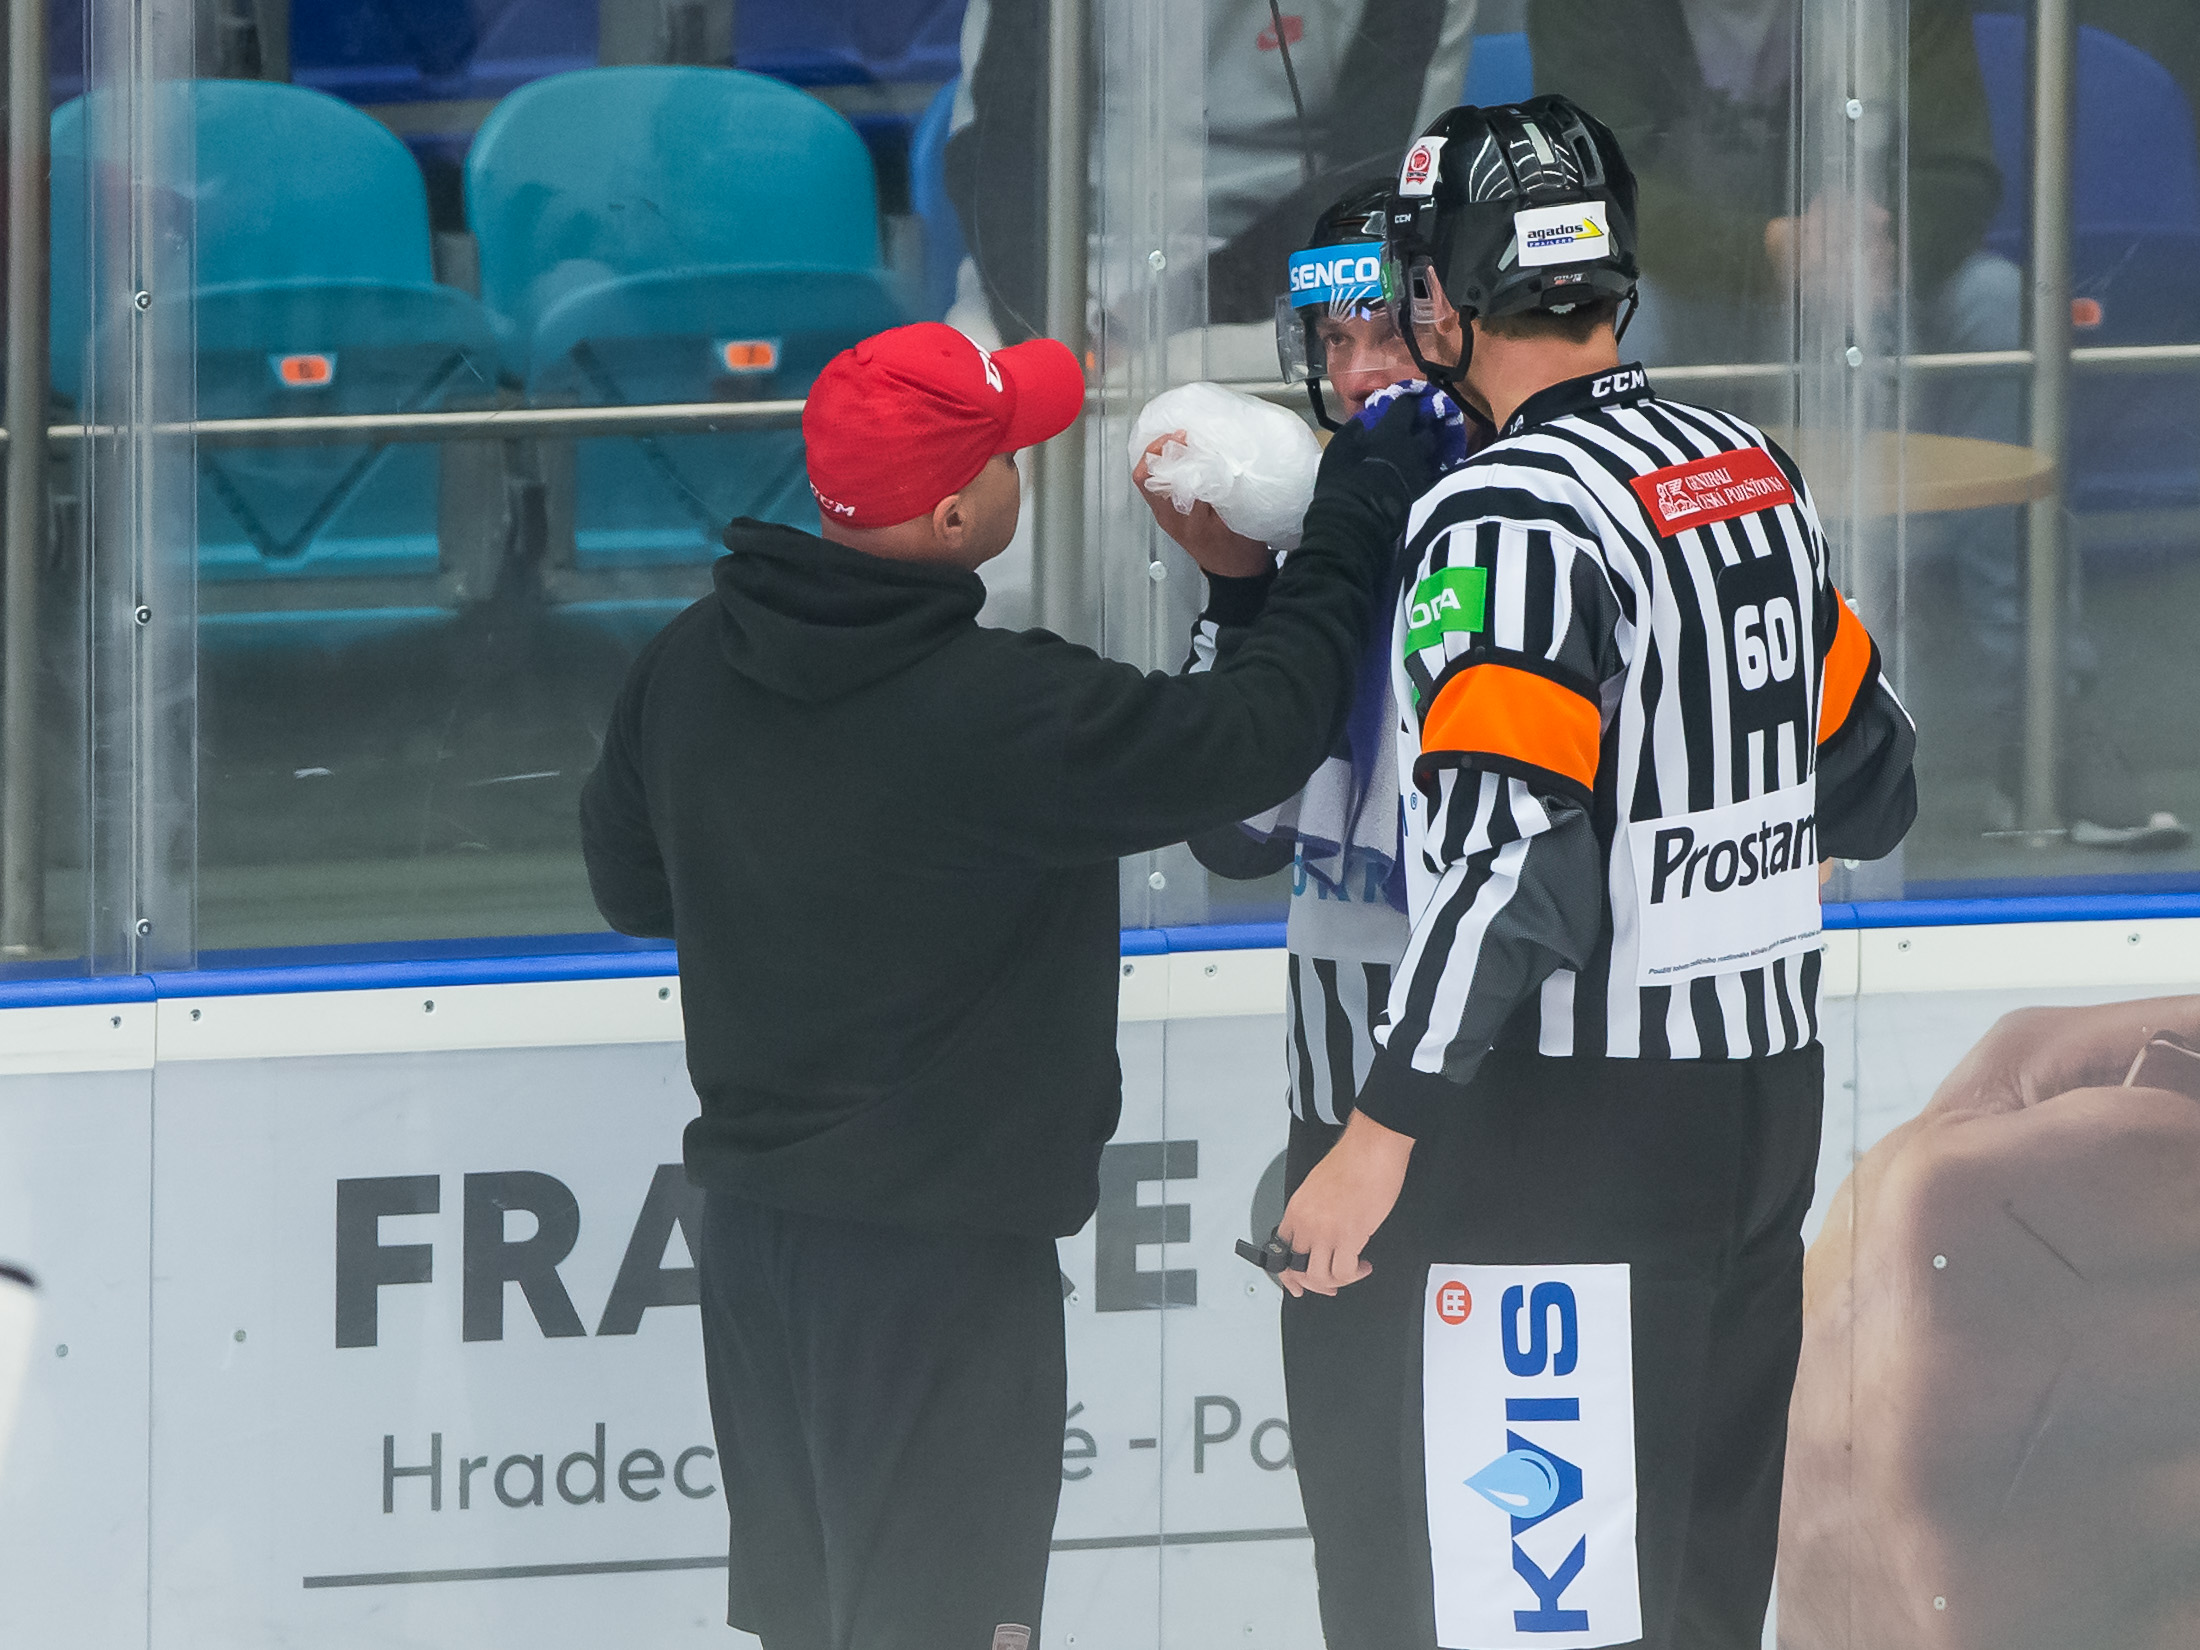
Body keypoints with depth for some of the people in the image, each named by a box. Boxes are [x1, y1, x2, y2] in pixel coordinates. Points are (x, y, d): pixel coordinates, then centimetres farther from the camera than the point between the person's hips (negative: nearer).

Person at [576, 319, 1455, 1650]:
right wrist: (1356, 521, -5)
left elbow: (632, 882, 12)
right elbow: (1257, 740, -15)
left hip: (751, 1224, 7)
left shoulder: (689, 669, -3)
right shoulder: (1002, 713, -25)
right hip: (939, 1253, -7)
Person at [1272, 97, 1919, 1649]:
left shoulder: (1514, 514, -16)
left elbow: (1511, 855, -23)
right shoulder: (1759, 472, 9)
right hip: (1767, 1095, 9)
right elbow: (1866, 779, 18)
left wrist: (1385, 1137, -21)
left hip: (1581, 1122, -9)